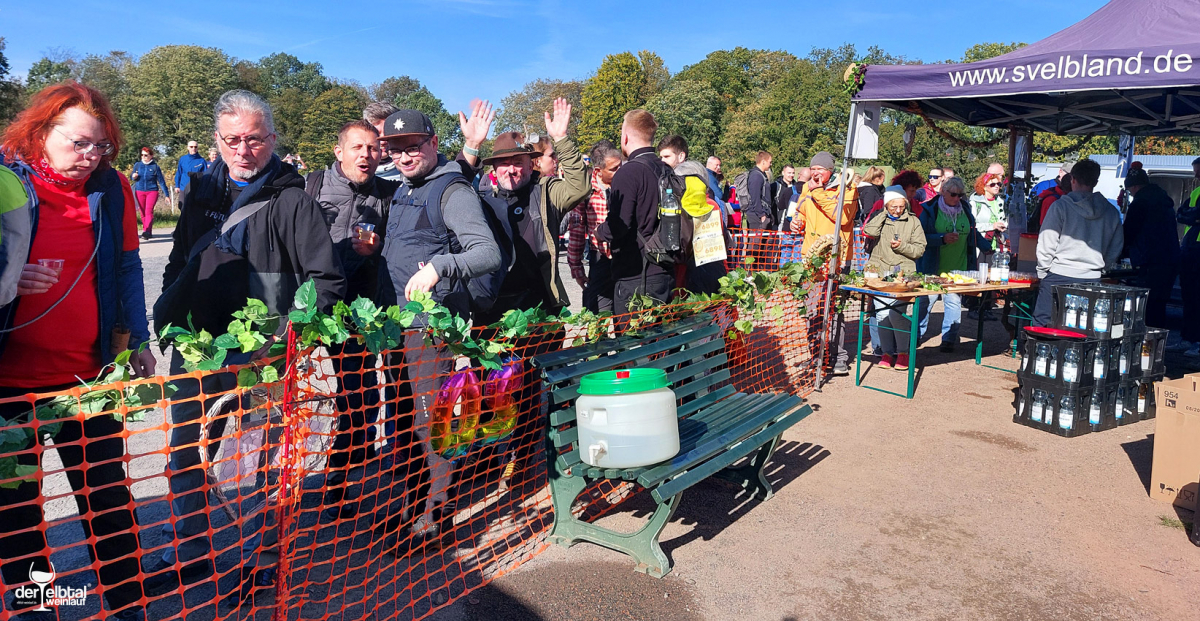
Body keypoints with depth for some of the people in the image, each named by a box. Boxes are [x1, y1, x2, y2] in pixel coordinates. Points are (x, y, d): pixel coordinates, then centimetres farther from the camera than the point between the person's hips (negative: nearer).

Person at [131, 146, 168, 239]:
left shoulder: (155, 166, -1)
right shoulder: (137, 164, 6)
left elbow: (161, 181, 2)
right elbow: (133, 177, 17)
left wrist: (167, 194, 2)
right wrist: (134, 177, -8)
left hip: (152, 191, -3)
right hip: (139, 191, 3)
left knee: (149, 211, -16)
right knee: (143, 213, 5)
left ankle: (146, 232, -23)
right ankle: (148, 232, 14)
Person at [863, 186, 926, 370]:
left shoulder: (913, 221, 9)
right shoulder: (879, 218, 11)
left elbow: (920, 249, 7)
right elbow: (870, 232, -12)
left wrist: (902, 246, -9)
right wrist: (884, 213, -5)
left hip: (903, 272, -1)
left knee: (896, 312, -14)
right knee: (882, 313, -1)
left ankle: (903, 352, 1)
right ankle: (887, 352, 11)